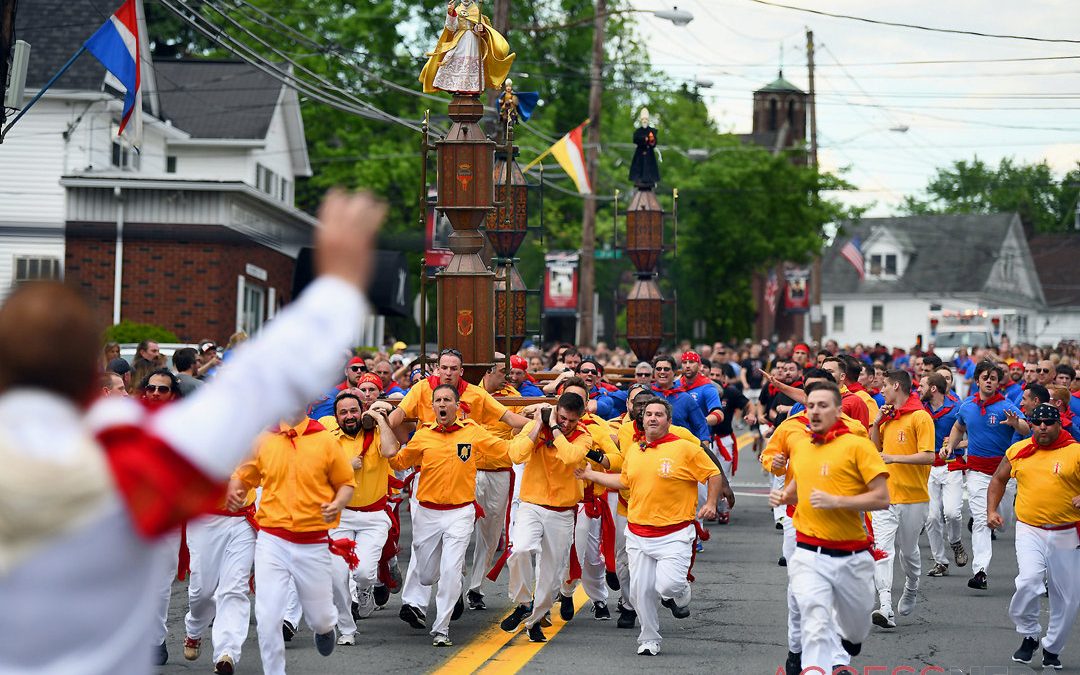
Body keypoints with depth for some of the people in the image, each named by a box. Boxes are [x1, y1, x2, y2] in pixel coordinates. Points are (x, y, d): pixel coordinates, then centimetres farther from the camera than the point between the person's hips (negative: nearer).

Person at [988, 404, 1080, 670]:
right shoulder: (1018, 450, 6)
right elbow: (999, 479, 21)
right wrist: (991, 510, 9)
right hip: (1029, 531, 1)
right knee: (1028, 581, -22)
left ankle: (1052, 649, 27)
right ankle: (1029, 636, 2)